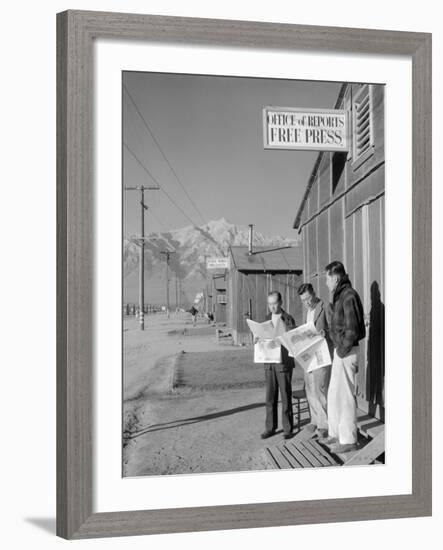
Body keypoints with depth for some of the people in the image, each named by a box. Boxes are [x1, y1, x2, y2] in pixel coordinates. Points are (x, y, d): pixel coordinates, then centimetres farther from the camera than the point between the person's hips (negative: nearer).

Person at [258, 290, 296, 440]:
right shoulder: (267, 318, 10)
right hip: (269, 362, 4)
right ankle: (270, 427, 18)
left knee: (286, 397, 4)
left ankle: (288, 428, 15)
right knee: (270, 397, 8)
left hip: (284, 362, -4)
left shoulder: (288, 319, -4)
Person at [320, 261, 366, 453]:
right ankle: (335, 433, 27)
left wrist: (342, 350, -14)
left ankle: (348, 439, 9)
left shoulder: (349, 296, -17)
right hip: (340, 350, 10)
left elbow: (352, 329, -22)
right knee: (333, 394, 16)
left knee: (345, 395, -2)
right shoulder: (340, 295, 14)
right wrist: (339, 349, 14)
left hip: (346, 352, -10)